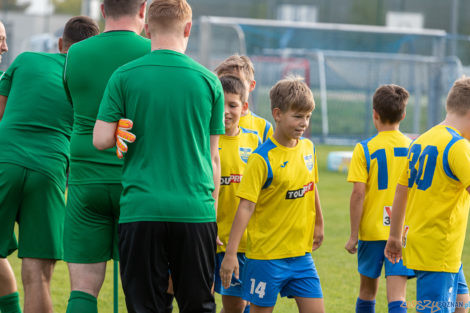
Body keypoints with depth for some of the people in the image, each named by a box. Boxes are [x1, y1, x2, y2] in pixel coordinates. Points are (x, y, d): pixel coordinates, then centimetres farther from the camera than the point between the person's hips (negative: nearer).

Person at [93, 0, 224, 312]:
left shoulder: (124, 77, -1)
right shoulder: (207, 80, 3)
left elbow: (101, 140, -4)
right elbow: (212, 156, 8)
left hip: (141, 209, -1)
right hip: (195, 210, 1)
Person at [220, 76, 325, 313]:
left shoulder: (308, 149, 5)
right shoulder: (262, 159, -15)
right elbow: (246, 207, -18)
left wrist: (318, 224, 32)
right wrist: (230, 253, -21)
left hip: (301, 253, 6)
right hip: (266, 255, -6)